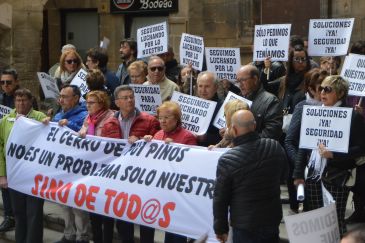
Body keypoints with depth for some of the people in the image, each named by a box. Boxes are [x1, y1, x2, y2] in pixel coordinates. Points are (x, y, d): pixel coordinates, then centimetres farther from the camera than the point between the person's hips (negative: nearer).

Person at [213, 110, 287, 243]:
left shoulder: (227, 160, -22)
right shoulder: (275, 147, -10)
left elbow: (220, 198, -13)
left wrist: (220, 228, 0)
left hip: (245, 226, -4)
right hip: (273, 219, 4)